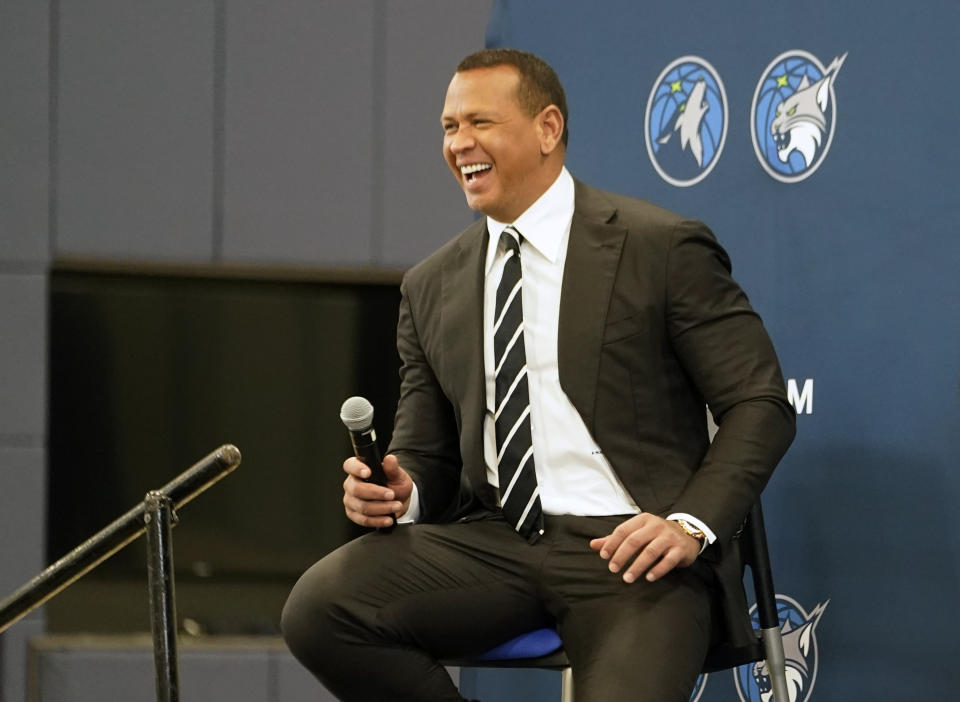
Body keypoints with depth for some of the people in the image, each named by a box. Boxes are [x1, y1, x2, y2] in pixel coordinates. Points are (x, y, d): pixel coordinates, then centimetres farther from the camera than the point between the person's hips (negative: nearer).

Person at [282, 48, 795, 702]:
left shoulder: (663, 248, 0)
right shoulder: (432, 287, 15)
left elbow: (760, 403, -1)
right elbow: (427, 454, 21)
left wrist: (692, 524, -16)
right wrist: (397, 492, -4)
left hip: (627, 550, -5)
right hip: (493, 543, 5)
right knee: (317, 608, -20)